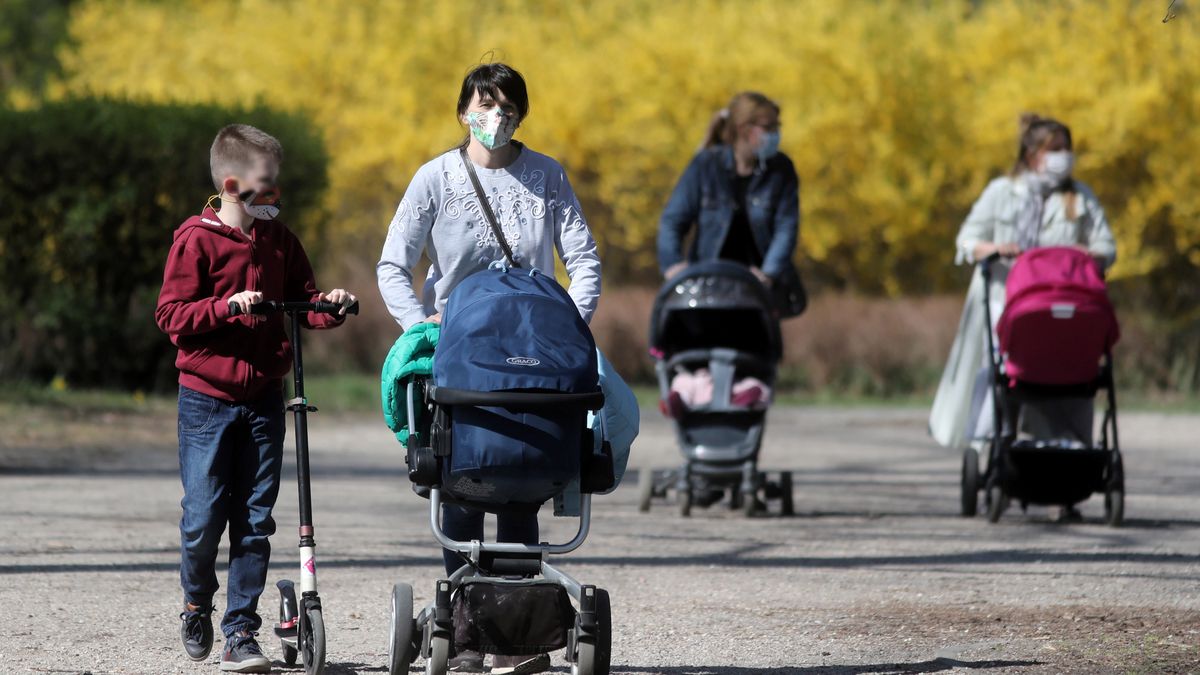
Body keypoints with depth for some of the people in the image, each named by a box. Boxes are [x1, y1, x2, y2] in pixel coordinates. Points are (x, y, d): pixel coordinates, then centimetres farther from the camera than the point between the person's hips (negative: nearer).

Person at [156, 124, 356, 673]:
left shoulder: (278, 239, 8)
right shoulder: (196, 239, -7)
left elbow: (302, 301, 17)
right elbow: (172, 315, -11)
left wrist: (328, 307, -4)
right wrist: (227, 307, -24)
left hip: (263, 396, 4)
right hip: (207, 397, -4)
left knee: (254, 519, 0)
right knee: (204, 516, -4)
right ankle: (196, 607, 22)